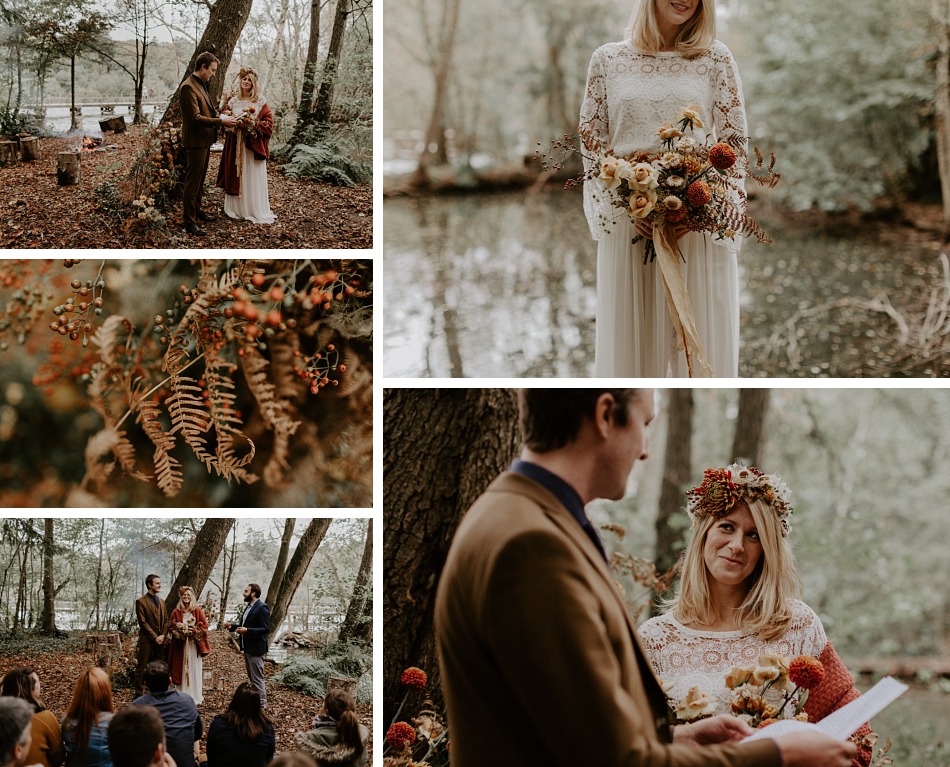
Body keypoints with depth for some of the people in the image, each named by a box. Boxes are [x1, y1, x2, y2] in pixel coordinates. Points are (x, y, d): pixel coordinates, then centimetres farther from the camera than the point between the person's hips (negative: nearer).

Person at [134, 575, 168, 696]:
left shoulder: (161, 602, 17)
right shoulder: (141, 601, -4)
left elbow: (166, 620, 14)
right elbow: (143, 622, -10)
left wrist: (163, 635, -3)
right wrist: (154, 637, -13)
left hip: (160, 641, 6)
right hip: (146, 641, -6)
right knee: (141, 669, -4)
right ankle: (139, 694, -3)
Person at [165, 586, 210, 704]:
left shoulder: (198, 611, 2)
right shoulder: (176, 612, 6)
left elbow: (204, 626, 0)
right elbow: (170, 627, 7)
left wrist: (193, 631, -13)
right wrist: (179, 631, -11)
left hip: (193, 644, -1)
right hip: (180, 645, 1)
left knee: (194, 669, 0)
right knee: (180, 669, 0)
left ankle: (195, 696, 5)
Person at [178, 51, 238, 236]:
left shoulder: (201, 85, 13)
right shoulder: (188, 87, -19)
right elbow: (195, 118, -23)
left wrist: (220, 116, 6)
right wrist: (220, 121, -20)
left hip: (205, 140, 10)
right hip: (195, 141, -10)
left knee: (200, 179, 21)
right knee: (192, 182, -6)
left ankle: (197, 210, 35)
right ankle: (190, 222, -4)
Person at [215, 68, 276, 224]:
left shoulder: (260, 101, 0)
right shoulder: (233, 101, 10)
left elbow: (269, 121, -5)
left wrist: (253, 125, -18)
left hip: (253, 144, -3)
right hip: (235, 144, 3)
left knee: (252, 177, -1)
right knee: (235, 176, 4)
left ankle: (256, 211, 4)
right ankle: (236, 209, 11)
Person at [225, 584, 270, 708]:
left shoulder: (262, 608, -17)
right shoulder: (249, 607, 13)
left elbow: (266, 629, -21)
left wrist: (247, 630, -29)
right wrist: (232, 626, 7)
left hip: (256, 649, -10)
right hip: (247, 648, 10)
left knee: (257, 678, -5)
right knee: (252, 678, 18)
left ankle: (261, 704, 2)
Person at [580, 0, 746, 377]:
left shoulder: (716, 59, 5)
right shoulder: (608, 60, 7)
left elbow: (734, 141, 2)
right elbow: (591, 140, 5)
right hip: (626, 221, 1)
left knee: (700, 335, 2)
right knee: (629, 331, 5)